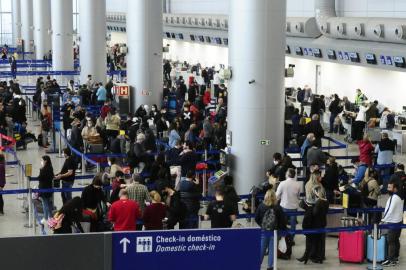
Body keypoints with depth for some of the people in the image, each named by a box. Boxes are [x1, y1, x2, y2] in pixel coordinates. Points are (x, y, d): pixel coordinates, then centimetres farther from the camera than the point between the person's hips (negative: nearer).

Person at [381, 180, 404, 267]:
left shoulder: (394, 198, -20)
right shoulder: (399, 197, 11)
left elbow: (390, 210, -26)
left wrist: (383, 220, -19)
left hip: (393, 223, -10)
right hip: (398, 221, 10)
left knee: (391, 241, -7)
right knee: (396, 240, 15)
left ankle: (391, 260, -7)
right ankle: (396, 258, 21)